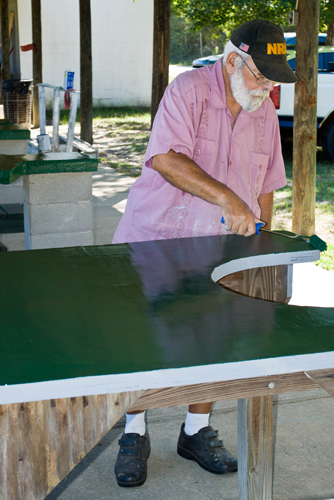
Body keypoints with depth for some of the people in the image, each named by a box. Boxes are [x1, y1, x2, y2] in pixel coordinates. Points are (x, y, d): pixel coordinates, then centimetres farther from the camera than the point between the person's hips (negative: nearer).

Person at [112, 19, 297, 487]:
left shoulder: (264, 112, 5)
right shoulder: (188, 90, -13)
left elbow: (265, 187, 14)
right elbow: (166, 158, -28)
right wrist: (225, 197, -35)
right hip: (154, 238, -4)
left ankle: (197, 432, 27)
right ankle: (135, 435, 18)